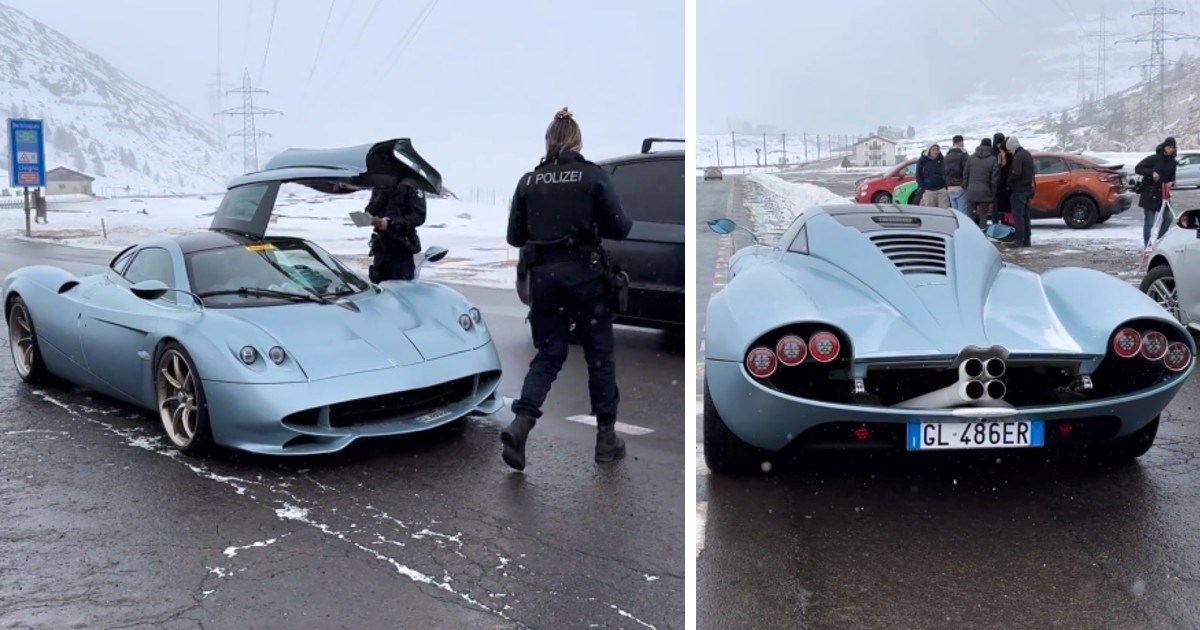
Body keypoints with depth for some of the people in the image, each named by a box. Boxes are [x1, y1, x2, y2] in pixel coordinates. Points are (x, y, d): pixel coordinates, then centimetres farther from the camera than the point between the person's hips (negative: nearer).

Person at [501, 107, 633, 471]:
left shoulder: (528, 181, 5)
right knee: (599, 355, 11)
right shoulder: (593, 175, -4)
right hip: (584, 273, -3)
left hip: (543, 274, 3)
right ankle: (606, 437, 17)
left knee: (549, 354, 13)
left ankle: (519, 424, -8)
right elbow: (620, 228, -4)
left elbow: (514, 237, 8)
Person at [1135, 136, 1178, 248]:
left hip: (1163, 194, 6)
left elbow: (1172, 176, 19)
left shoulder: (1172, 162, 7)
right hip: (1150, 194, -6)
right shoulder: (1154, 159, -10)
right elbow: (1138, 168, -13)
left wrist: (1171, 182, -4)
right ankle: (1147, 246, 2)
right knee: (1149, 222, -4)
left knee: (1168, 217, 3)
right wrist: (1151, 172, -25)